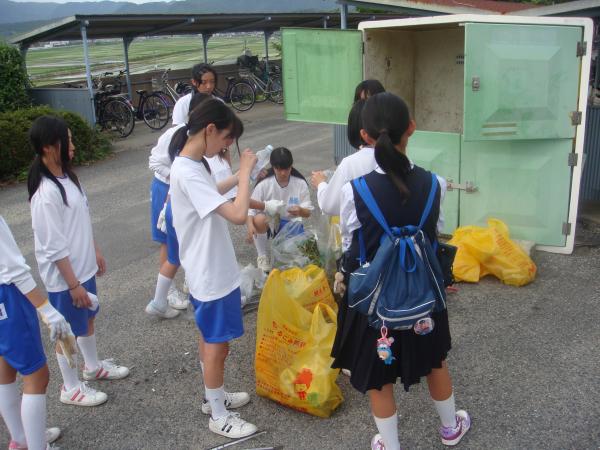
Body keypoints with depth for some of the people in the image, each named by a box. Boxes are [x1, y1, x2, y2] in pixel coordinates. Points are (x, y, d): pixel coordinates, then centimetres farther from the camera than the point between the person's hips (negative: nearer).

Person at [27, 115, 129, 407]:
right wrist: (73, 284, -19)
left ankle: (93, 366, 47)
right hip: (64, 277, -9)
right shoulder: (46, 193, -26)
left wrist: (95, 252, 19)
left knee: (87, 319, 25)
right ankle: (71, 388, 28)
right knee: (69, 331, 9)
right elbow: (54, 248, -24)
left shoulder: (67, 177, 2)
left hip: (83, 267, 9)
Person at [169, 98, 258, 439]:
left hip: (211, 269, 10)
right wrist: (245, 171, -23)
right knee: (217, 343, 5)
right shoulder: (187, 172, -27)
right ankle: (219, 416, 22)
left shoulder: (195, 164, 4)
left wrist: (240, 176, 12)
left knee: (210, 338, 22)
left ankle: (215, 397, 40)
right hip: (212, 274, -10)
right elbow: (238, 215, -33)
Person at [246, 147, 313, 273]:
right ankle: (262, 256, -11)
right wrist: (250, 226, -39)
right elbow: (250, 209, -18)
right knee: (259, 219, -36)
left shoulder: (300, 183, -13)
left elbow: (308, 212, -8)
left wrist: (300, 211, -33)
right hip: (269, 223, -1)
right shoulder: (264, 184, -16)